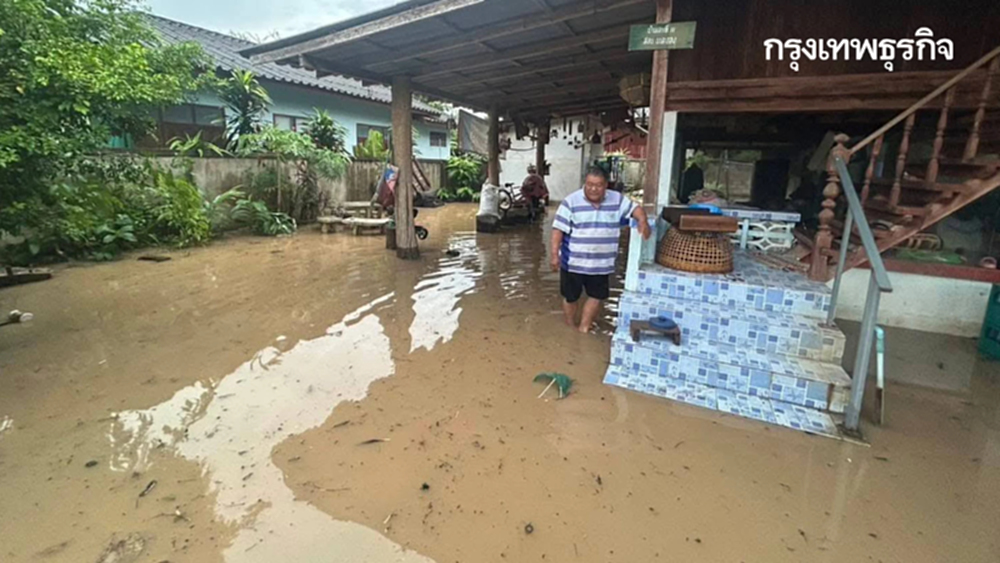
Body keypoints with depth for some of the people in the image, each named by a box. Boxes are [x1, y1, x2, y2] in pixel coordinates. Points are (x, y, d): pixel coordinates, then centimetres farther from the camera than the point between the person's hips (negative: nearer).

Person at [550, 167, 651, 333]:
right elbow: (558, 229, -13)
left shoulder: (617, 200, -1)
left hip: (601, 263, 3)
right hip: (573, 262, -3)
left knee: (597, 296, 11)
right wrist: (554, 254, -20)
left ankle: (583, 330, 27)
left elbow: (635, 208, 7)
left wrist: (643, 221, -16)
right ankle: (570, 329, 31)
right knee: (570, 297, 10)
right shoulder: (571, 201, -11)